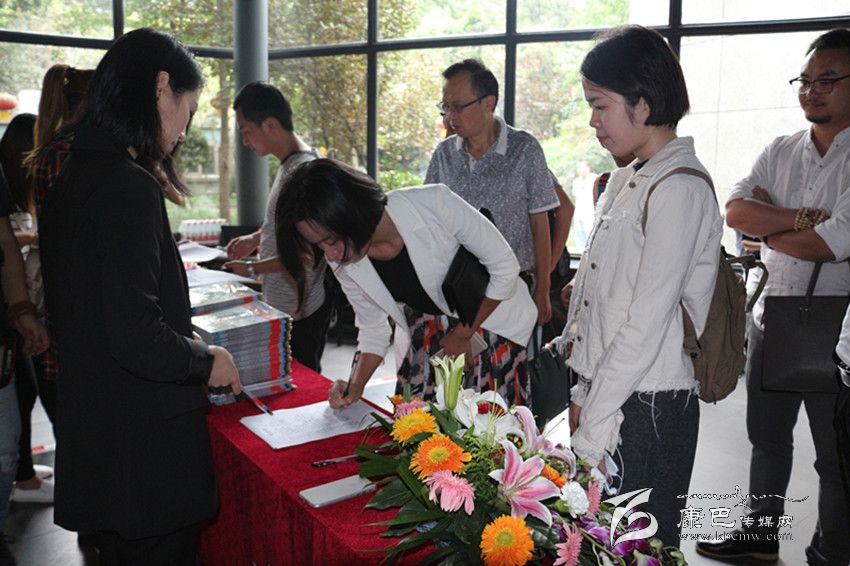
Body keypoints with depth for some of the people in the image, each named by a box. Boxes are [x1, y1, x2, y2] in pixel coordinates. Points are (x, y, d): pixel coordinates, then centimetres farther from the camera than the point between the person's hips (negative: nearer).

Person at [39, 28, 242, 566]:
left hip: (94, 429, 9)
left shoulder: (74, 177, 7)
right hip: (147, 443, -9)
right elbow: (137, 337, -26)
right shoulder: (130, 186, -22)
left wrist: (187, 342, 17)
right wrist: (206, 361, -8)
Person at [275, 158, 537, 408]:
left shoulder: (434, 204, -30)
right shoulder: (343, 263, -13)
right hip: (426, 333, 4)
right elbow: (373, 329, 2)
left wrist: (463, 334, -13)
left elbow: (505, 267, -18)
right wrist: (355, 387, -13)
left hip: (489, 316, -4)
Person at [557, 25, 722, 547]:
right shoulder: (626, 178, 12)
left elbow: (647, 323, -20)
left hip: (650, 407, -8)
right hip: (608, 392, 8)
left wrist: (591, 434, -17)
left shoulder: (680, 189, -16)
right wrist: (584, 394, 13)